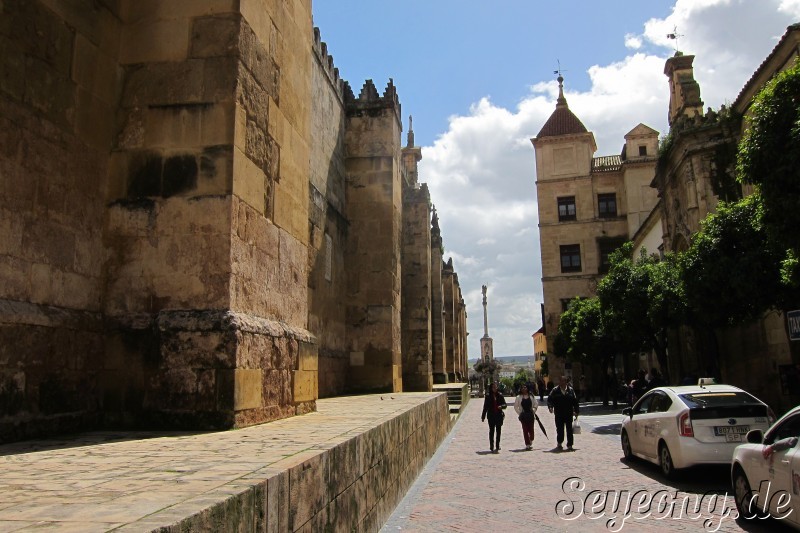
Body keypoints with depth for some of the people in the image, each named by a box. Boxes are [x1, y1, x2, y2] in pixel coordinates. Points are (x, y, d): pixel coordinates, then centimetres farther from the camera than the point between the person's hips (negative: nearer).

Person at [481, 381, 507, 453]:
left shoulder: (500, 395, 3)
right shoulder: (488, 396, -2)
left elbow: (504, 404, 6)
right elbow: (485, 406, 1)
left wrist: (501, 406, -18)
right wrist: (483, 416, -1)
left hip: (499, 416, 2)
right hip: (491, 416, -2)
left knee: (498, 432, 6)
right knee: (492, 431, 2)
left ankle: (497, 447, 13)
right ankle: (492, 447, 8)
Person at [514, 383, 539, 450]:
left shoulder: (531, 396, 4)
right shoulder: (519, 397, 0)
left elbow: (536, 404, 10)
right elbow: (515, 406, 4)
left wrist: (534, 410, -1)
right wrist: (519, 413, -2)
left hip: (530, 414, 1)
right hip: (523, 415, -1)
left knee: (531, 429, 1)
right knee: (525, 430, -2)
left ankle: (531, 441, 26)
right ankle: (527, 444, 2)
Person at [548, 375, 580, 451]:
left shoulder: (571, 390, 3)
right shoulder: (555, 390, -1)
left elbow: (575, 401, 7)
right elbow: (550, 399, -2)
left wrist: (576, 412, 5)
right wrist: (550, 407, -19)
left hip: (569, 413, 1)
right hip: (559, 414, 0)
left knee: (569, 429, 1)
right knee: (559, 429, 7)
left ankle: (570, 444, 9)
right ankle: (559, 443, 27)